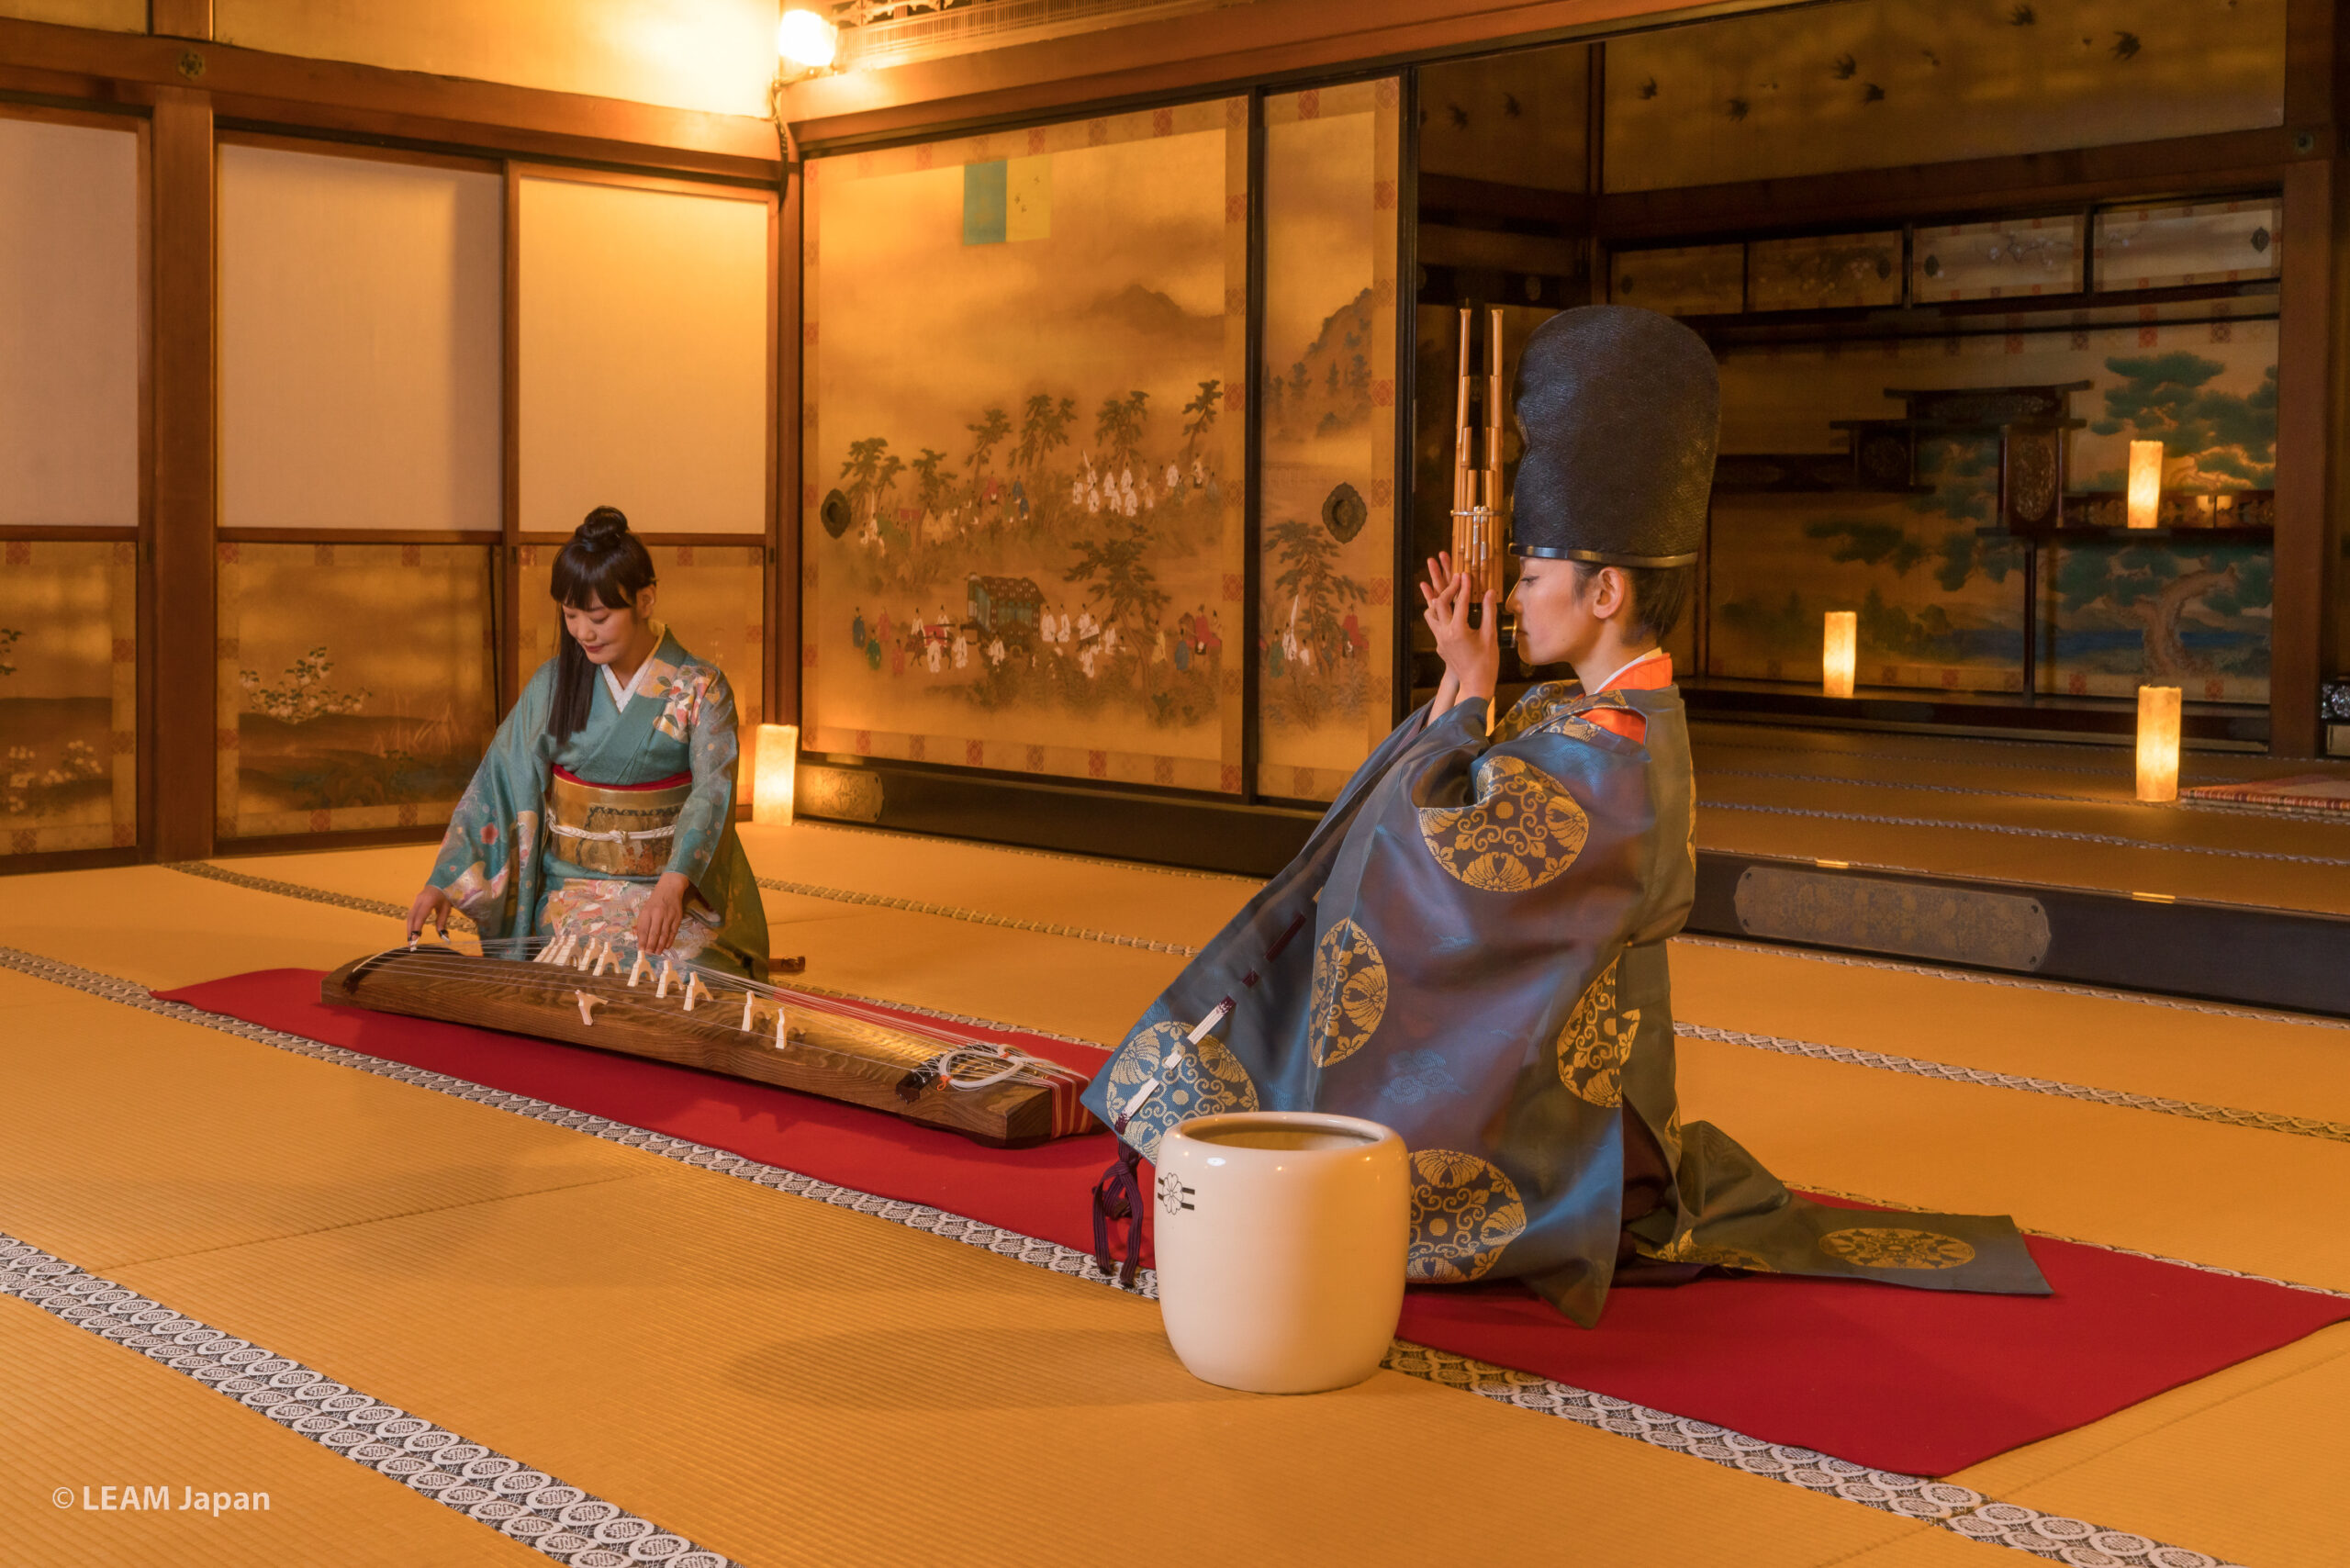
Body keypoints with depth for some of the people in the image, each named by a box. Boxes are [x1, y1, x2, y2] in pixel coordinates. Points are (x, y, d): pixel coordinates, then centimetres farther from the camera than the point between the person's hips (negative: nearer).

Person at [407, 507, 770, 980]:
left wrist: (673, 886, -36)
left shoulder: (701, 688, -5)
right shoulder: (553, 684, 4)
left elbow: (711, 790, -18)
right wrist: (442, 883, -8)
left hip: (678, 888, -1)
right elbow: (497, 783, 3)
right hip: (574, 889, 1)